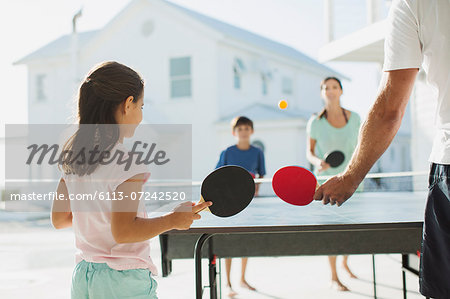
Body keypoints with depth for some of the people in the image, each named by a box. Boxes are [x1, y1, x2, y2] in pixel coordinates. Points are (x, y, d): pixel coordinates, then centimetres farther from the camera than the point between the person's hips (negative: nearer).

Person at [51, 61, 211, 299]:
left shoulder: (73, 158, 5)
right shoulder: (126, 163, -18)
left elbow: (59, 219, 12)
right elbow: (123, 231, -22)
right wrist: (173, 220, -12)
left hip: (82, 277, 8)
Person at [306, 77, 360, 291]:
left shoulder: (354, 118, 3)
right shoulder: (315, 122, -5)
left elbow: (358, 148, 13)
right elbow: (309, 151, -1)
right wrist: (317, 162, -20)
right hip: (326, 179, -3)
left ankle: (345, 261, 36)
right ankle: (334, 277, 3)